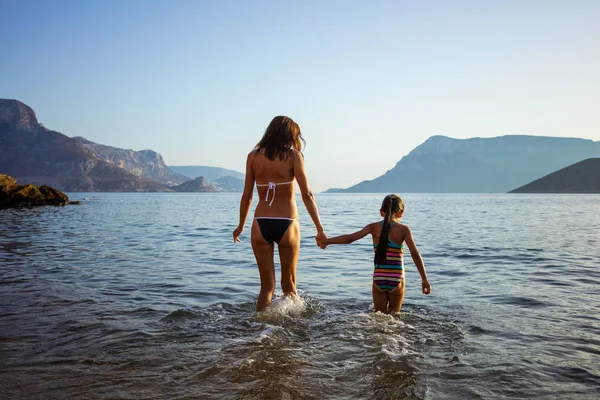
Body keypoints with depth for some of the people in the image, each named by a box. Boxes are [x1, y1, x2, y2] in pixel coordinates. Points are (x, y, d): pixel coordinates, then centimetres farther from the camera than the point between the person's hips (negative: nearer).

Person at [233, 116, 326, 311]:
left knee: (267, 286, 11)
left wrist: (241, 226, 18)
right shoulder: (293, 155, -3)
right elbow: (307, 195, -9)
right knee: (289, 286, 16)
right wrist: (319, 228, -7)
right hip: (287, 225, -2)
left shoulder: (253, 156, 4)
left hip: (261, 225, 2)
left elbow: (247, 196, 5)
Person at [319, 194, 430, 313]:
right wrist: (424, 279, -5)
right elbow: (415, 255, -10)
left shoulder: (374, 227, -2)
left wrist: (326, 241, 1)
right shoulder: (403, 229, -6)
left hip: (378, 280, 1)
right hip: (397, 280, -1)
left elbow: (349, 238, -9)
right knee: (394, 315, 18)